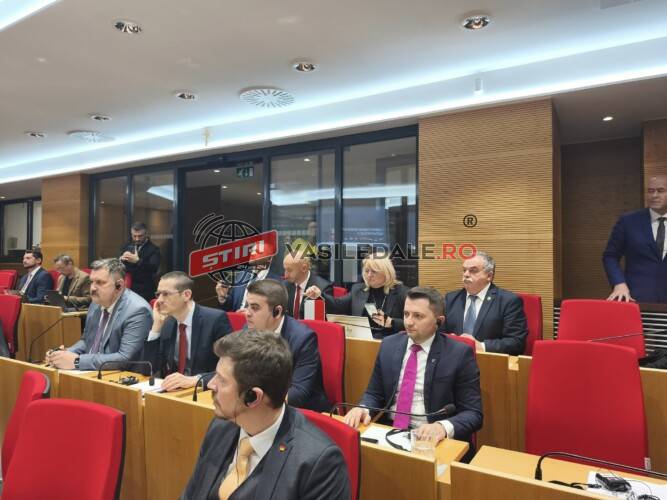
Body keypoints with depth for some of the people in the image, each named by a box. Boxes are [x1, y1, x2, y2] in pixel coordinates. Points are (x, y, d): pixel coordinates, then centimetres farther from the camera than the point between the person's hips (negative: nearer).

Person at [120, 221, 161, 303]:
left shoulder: (153, 249, -4)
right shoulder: (126, 247, 13)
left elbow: (154, 268, -18)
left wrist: (138, 261, -31)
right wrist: (121, 259, -11)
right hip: (126, 288, 5)